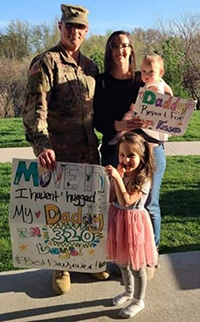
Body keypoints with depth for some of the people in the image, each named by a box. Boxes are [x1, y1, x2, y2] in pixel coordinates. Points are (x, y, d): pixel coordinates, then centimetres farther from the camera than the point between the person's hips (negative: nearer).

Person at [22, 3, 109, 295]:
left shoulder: (90, 67, 12)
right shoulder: (45, 63, -7)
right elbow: (35, 109, -18)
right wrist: (42, 145, -31)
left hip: (89, 152, 6)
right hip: (58, 155, -5)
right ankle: (62, 267, 25)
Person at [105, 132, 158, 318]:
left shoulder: (143, 179, -19)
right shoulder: (119, 172, -1)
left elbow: (126, 201, -28)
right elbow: (110, 199, -5)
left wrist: (118, 179, -36)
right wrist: (115, 178, -16)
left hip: (133, 223, -6)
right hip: (117, 220, 7)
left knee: (137, 266, 10)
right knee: (122, 261, 23)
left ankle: (138, 301, 30)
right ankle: (129, 291, 46)